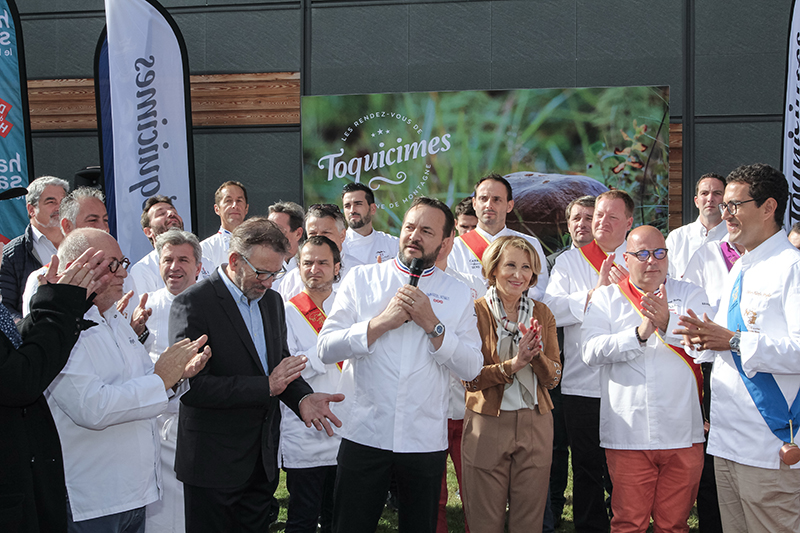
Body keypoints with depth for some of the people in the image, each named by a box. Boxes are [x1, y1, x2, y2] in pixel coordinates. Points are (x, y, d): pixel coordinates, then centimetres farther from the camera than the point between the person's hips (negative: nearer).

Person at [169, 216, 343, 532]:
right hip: (213, 465, -7)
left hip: (262, 459, 7)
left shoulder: (271, 300, 10)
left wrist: (302, 397, -5)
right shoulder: (193, 303, -15)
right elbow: (192, 387, -22)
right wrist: (266, 387, -24)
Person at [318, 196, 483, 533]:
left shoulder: (458, 295, 5)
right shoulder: (361, 279, 3)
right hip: (364, 434, -1)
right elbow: (326, 348, -5)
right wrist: (382, 322, -14)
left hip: (426, 440, 1)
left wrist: (432, 324, -14)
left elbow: (471, 368, -4)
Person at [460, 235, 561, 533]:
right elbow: (469, 379, -10)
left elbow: (553, 378, 3)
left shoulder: (542, 314, 8)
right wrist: (513, 365, -23)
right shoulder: (476, 312, -3)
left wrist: (536, 354, -17)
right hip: (487, 426, -3)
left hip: (535, 426, 3)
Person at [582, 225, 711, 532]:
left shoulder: (691, 295, 10)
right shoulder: (605, 298, 8)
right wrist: (639, 334, -17)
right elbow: (591, 351, -5)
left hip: (682, 434, 1)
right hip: (626, 434, -1)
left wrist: (668, 323, -23)